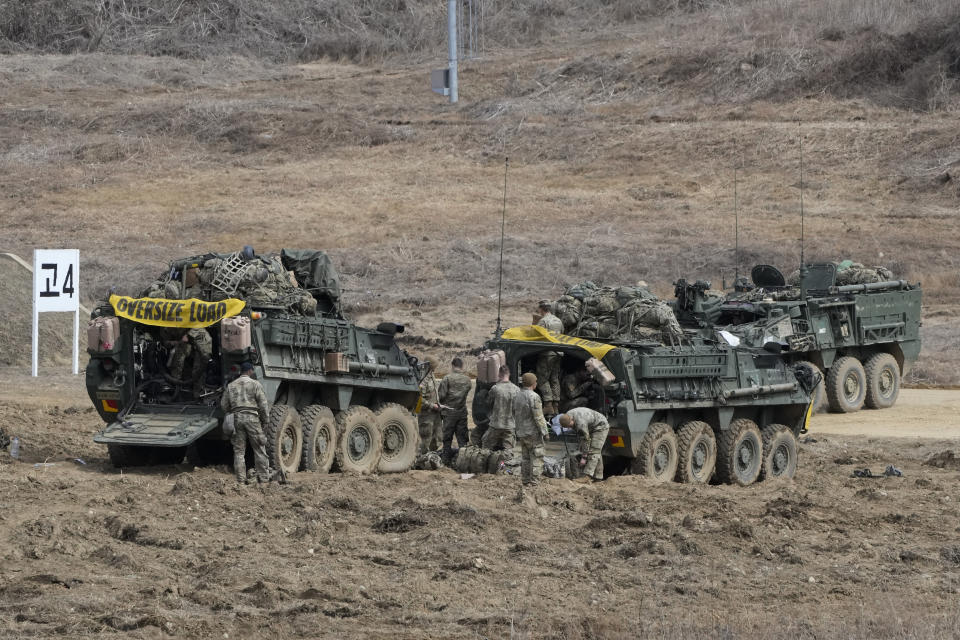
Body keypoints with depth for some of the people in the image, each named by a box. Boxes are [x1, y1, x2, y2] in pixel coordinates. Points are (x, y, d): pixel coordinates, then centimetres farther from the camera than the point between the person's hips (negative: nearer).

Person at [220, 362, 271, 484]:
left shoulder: (231, 386, 12)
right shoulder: (255, 384, 0)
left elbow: (224, 405, 12)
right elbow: (263, 404, -5)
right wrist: (265, 420, 4)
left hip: (237, 418, 3)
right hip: (252, 417, -3)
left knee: (239, 451, 5)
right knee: (259, 449, 3)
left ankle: (241, 479, 1)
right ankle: (264, 477, 1)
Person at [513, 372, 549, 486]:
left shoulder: (517, 397, 9)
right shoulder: (534, 397, -16)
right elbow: (538, 417, -18)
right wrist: (544, 431, -10)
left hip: (521, 433, 8)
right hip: (533, 433, -8)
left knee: (525, 458, 14)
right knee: (537, 458, -3)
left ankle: (525, 481, 16)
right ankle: (534, 482, -6)